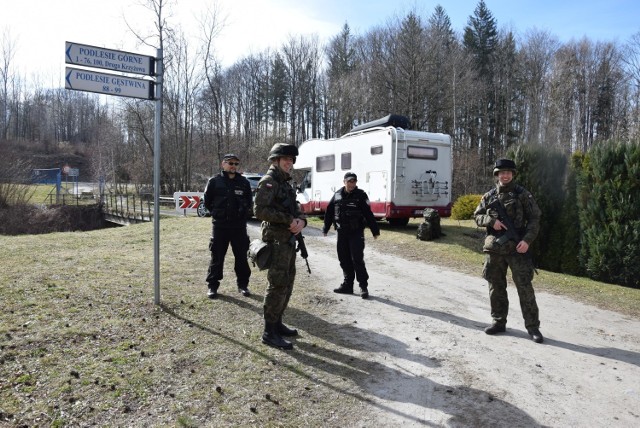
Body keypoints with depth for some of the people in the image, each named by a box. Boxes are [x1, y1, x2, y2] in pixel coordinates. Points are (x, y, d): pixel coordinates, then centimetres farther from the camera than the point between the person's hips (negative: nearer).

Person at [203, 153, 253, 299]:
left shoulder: (244, 182, 4)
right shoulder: (214, 181, -2)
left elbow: (249, 203, 13)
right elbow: (207, 202, 7)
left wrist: (243, 215, 4)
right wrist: (217, 214, 8)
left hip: (239, 227, 2)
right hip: (220, 226, -2)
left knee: (241, 257, 8)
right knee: (217, 257, 5)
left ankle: (243, 284, 22)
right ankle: (212, 286, 16)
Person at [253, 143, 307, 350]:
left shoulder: (286, 183, 18)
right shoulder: (268, 182, -9)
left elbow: (295, 210, 17)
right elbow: (260, 210, -21)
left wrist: (301, 220, -6)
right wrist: (289, 220, -21)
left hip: (289, 240, 10)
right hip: (276, 240, -10)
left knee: (287, 283, 15)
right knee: (278, 285, -8)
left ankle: (277, 323, 26)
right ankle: (269, 332, 0)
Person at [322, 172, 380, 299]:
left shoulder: (361, 195, -4)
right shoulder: (337, 195, 7)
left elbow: (369, 214, -6)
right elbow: (329, 213, 13)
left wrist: (375, 231, -8)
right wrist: (325, 229, 14)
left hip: (356, 233, -4)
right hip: (342, 233, 4)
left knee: (357, 260, -7)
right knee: (344, 260, 10)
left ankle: (363, 286, 3)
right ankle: (347, 285, 21)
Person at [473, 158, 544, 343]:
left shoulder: (523, 194, 1)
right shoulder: (489, 196, 9)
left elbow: (534, 219, -2)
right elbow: (477, 216, 11)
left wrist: (527, 240, -15)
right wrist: (491, 221, -9)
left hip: (517, 247, -3)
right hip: (494, 248, 3)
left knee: (525, 286, -3)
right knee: (496, 286, 9)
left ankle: (532, 326, 7)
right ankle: (499, 322, 22)